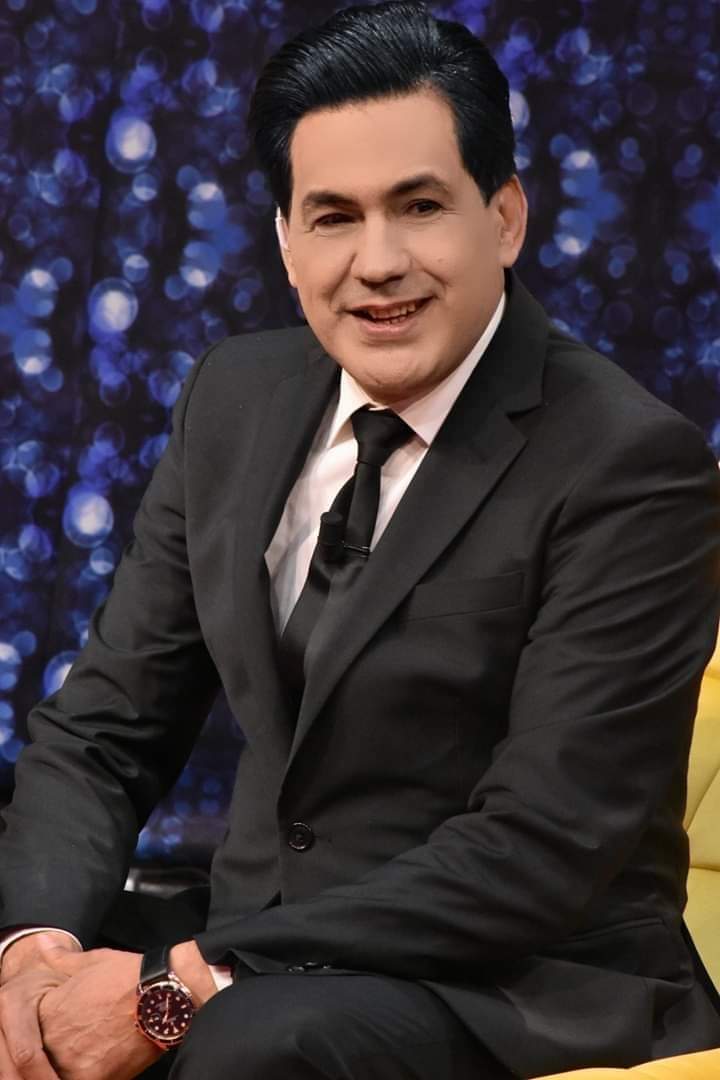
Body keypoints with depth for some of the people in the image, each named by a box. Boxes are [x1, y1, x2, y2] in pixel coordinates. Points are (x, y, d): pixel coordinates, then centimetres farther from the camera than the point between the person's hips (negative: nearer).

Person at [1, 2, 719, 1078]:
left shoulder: (632, 463, -14)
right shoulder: (236, 396, 6)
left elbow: (538, 852, -19)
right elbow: (101, 731, 7)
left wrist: (182, 987, -23)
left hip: (525, 992, -5)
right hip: (261, 951, 6)